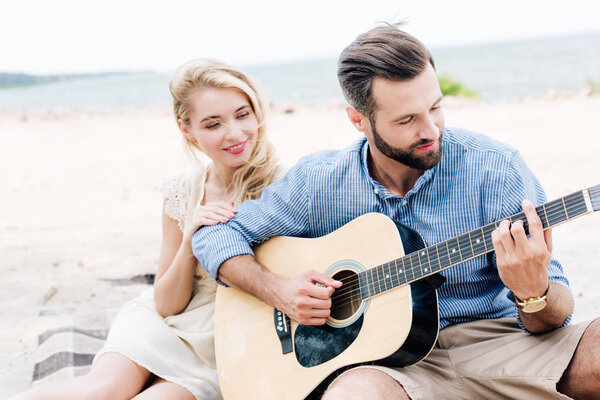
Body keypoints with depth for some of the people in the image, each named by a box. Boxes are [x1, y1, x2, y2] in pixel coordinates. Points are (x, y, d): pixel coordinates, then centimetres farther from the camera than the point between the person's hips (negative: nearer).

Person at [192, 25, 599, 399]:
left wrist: (534, 293, -31)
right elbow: (215, 234, 7)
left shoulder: (495, 168, -8)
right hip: (389, 357, 1)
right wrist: (277, 289, -11)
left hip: (492, 341, 0)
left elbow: (556, 314, -6)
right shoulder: (318, 182, -2)